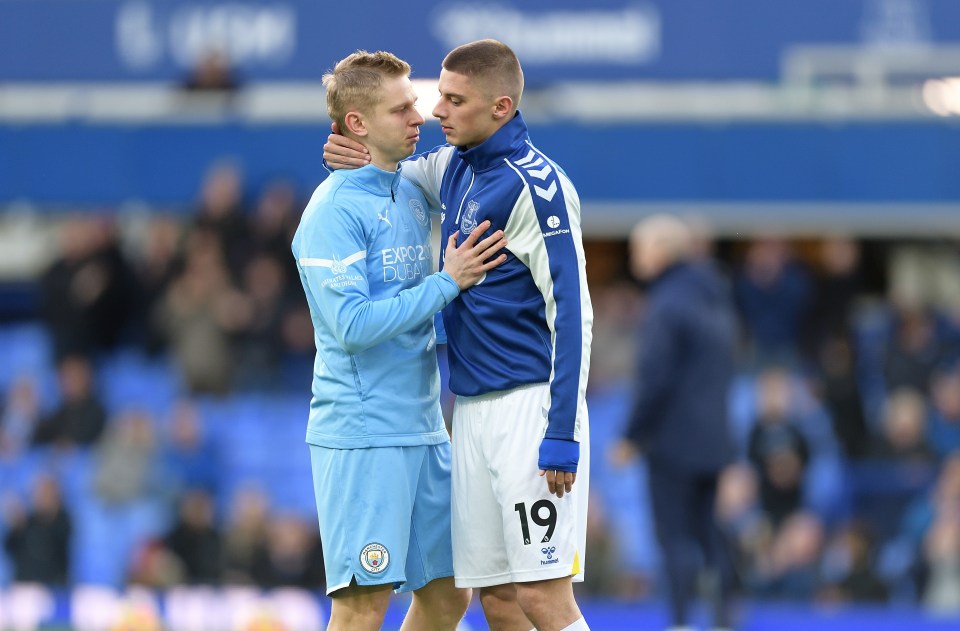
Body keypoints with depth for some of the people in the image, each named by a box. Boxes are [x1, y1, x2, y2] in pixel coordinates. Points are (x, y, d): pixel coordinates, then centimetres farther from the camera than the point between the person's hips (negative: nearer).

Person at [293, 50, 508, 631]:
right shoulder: (335, 210, -12)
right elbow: (353, 326, -20)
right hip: (361, 436, -8)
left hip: (424, 429, 8)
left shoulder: (413, 197, 13)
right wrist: (447, 282, -15)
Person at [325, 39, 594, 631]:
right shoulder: (453, 167, 12)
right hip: (472, 410, 8)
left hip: (530, 405, -8)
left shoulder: (534, 186, -13)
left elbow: (571, 311, -16)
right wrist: (352, 157, 7)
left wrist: (562, 434, -21)